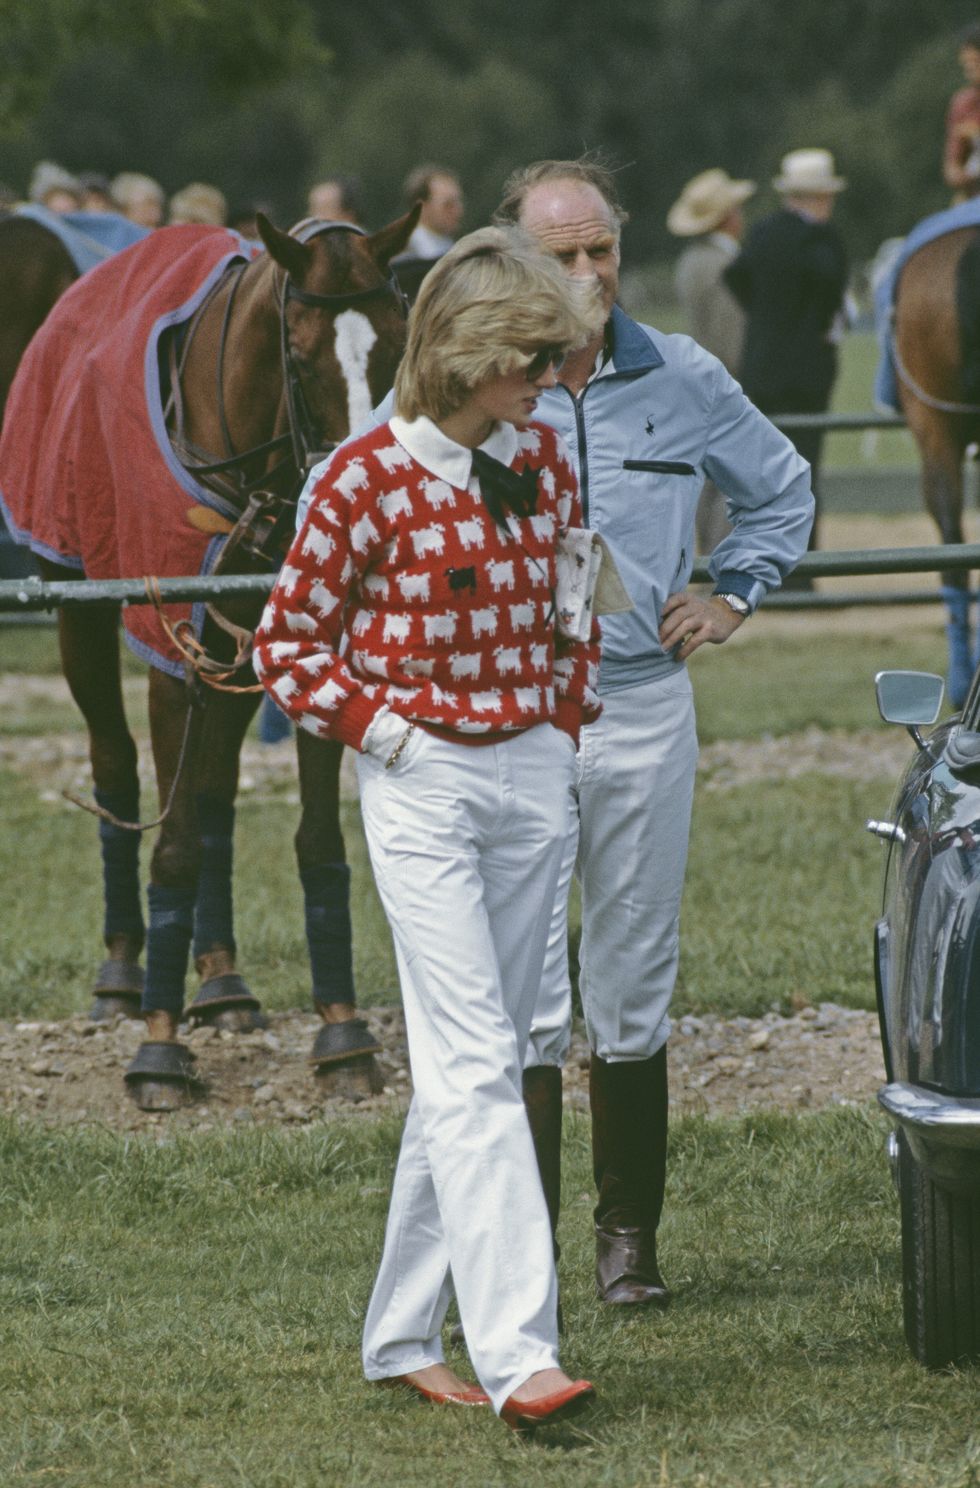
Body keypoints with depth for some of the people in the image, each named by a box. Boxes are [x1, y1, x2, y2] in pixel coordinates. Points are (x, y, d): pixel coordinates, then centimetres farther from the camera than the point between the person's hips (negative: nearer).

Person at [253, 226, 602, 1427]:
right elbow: (287, 643, -3)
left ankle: (401, 1336, 19)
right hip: (424, 787, -6)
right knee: (474, 1065, -14)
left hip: (534, 781, 6)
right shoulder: (368, 480, -11)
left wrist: (568, 710, 9)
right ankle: (517, 1352, -20)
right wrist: (380, 730, -11)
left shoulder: (542, 459, 6)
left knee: (473, 1062, 9)